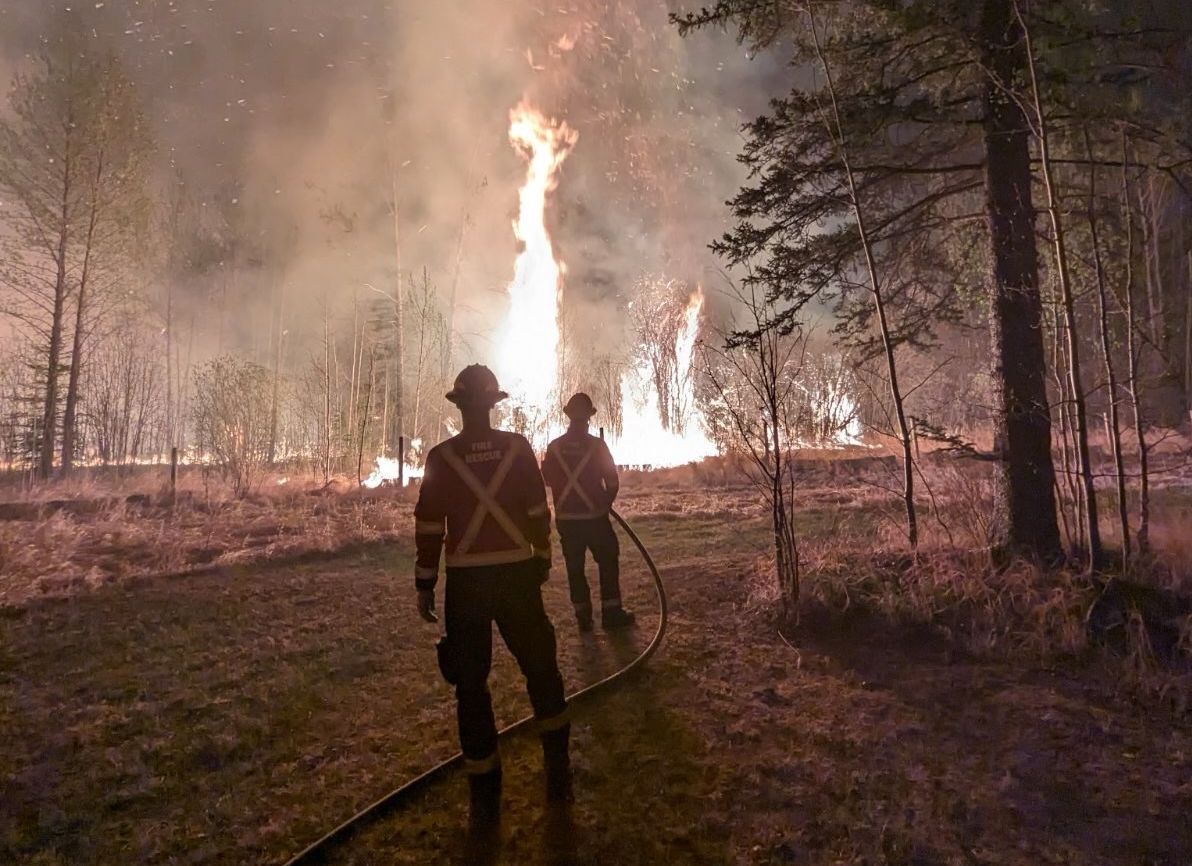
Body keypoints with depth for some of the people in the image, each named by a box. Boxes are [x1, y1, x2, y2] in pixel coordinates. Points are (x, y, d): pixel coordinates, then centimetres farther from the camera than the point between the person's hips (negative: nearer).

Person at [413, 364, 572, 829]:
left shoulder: (441, 457, -5)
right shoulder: (518, 447, -3)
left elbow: (428, 525, -4)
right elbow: (539, 512, 0)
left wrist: (425, 584, 4)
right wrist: (541, 560, 13)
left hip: (465, 582, -1)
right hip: (517, 574, 1)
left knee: (471, 684, 10)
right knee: (540, 668, 18)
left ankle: (485, 798, 17)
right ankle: (558, 772, 25)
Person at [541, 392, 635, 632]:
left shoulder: (554, 447, -2)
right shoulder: (596, 445, -10)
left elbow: (547, 478, 7)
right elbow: (613, 481, -7)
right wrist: (606, 502, 11)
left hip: (565, 518, 3)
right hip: (595, 516, -3)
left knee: (575, 567, 10)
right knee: (608, 562, 10)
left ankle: (583, 617, 13)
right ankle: (611, 613, 11)